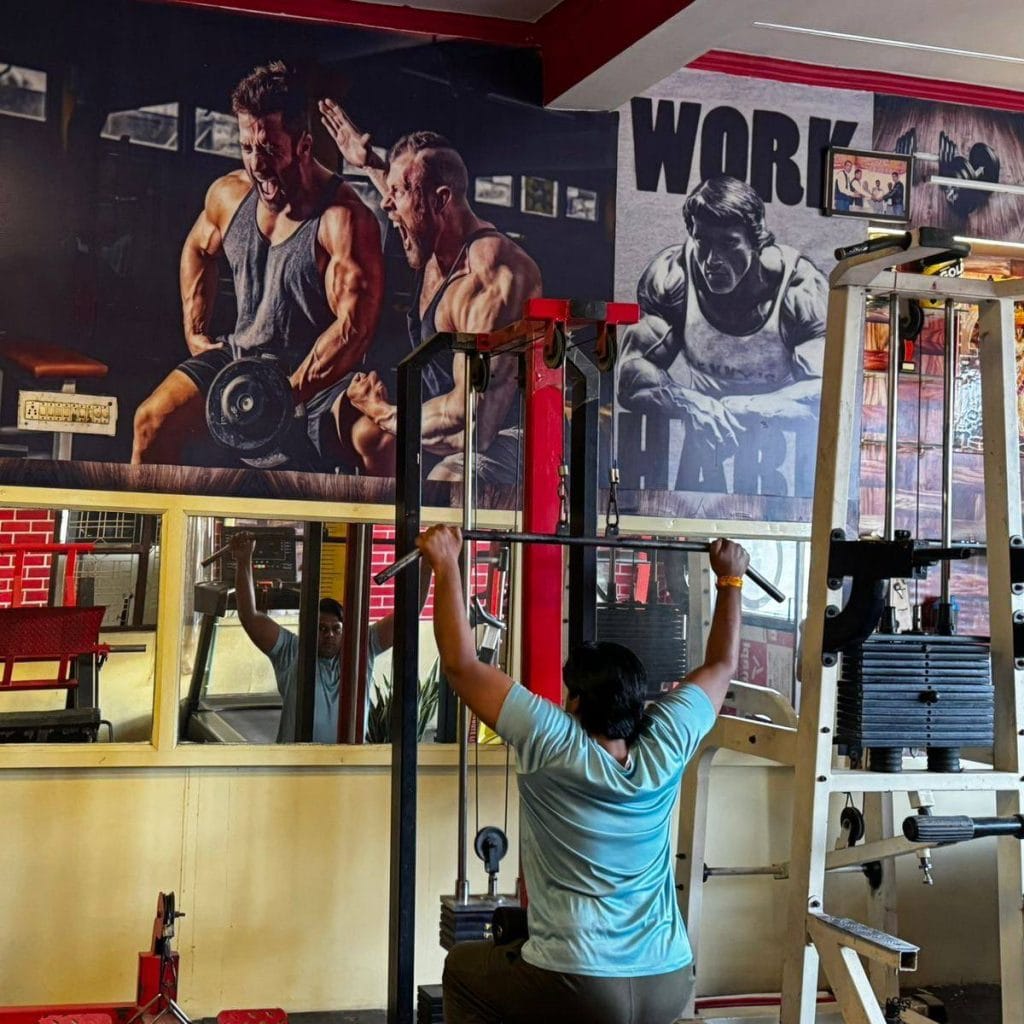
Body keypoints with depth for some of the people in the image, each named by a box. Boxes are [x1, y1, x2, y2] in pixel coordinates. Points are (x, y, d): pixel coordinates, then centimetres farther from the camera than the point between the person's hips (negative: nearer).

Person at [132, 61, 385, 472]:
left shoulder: (344, 219, -18)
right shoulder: (228, 195, 2)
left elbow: (354, 328, -25)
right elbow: (197, 249, 25)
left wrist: (287, 394, -28)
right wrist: (195, 333, 17)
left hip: (318, 376, -6)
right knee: (153, 421, -11)